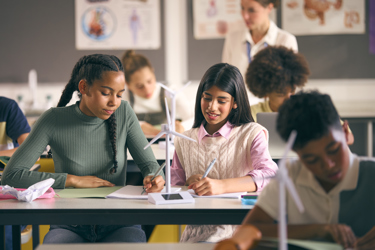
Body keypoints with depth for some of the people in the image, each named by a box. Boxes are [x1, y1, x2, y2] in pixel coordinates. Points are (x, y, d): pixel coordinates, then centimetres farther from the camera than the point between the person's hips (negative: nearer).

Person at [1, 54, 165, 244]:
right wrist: (73, 180, -12)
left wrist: (152, 178, -21)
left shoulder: (124, 113, 0)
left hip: (118, 224, 2)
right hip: (70, 226, -1)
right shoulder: (53, 120, -6)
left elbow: (149, 164, 5)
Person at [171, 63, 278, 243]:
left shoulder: (252, 134, 4)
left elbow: (269, 174, -14)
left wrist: (222, 185, -29)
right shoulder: (184, 142, 17)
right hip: (197, 233, 3)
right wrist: (189, 183, -5)